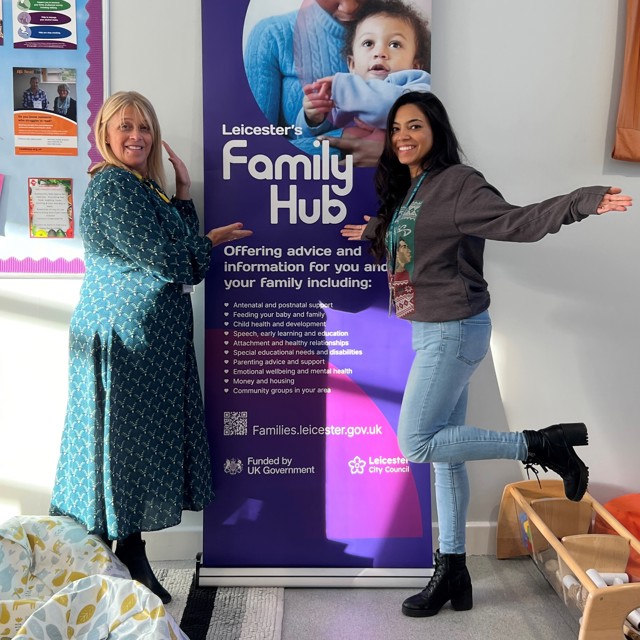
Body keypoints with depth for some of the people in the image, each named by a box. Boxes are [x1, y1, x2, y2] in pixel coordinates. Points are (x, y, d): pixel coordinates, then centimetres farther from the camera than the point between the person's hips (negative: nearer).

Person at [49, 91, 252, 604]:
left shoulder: (145, 187, 18)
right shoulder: (111, 186, -12)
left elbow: (182, 246, 10)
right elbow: (164, 259, -18)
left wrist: (183, 193, 7)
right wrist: (209, 240, -1)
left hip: (155, 336, 9)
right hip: (125, 334, -9)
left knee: (144, 439, 12)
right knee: (125, 439, -1)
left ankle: (131, 557, 23)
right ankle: (126, 566, 12)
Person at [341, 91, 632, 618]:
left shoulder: (458, 182, -12)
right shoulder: (405, 191, 12)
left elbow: (515, 222, -23)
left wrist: (581, 202, -38)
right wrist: (372, 232, 43)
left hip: (454, 331, -8)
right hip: (429, 332, 8)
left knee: (416, 444, -8)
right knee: (444, 451, 11)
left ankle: (542, 444, 2)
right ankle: (453, 572, 23)